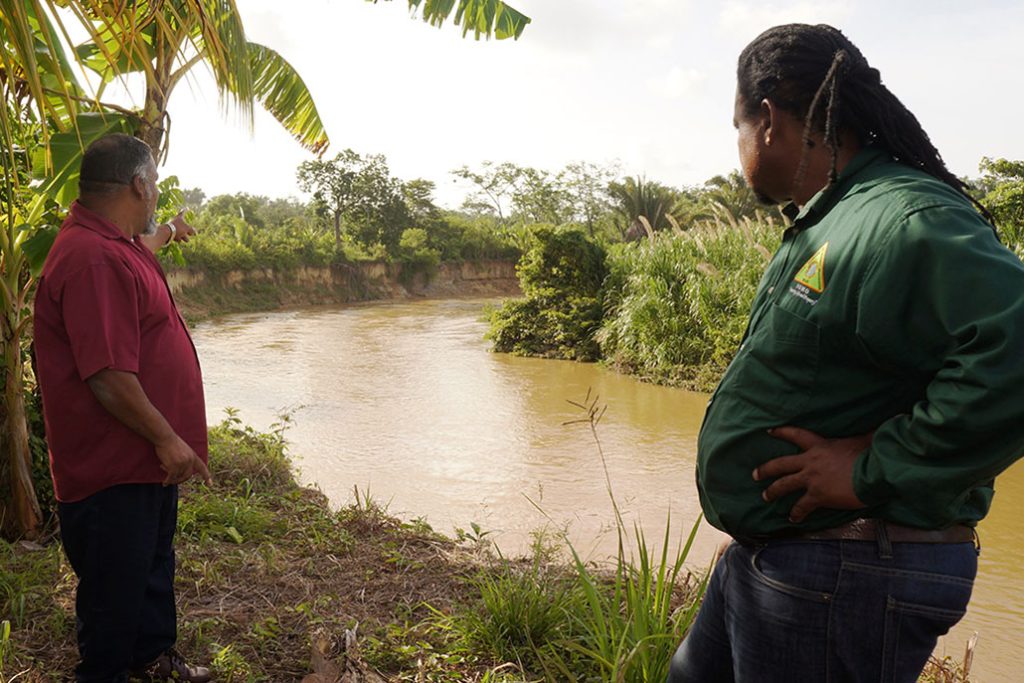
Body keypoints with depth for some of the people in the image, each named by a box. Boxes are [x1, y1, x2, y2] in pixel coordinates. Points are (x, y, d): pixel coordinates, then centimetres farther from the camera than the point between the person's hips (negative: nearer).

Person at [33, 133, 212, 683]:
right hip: (113, 466, -11)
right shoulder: (93, 258, -26)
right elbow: (107, 377, -29)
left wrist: (167, 234, 55)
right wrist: (167, 440, -21)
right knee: (116, 584, 7)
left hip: (148, 456, 11)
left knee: (155, 563, 24)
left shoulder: (115, 244, 9)